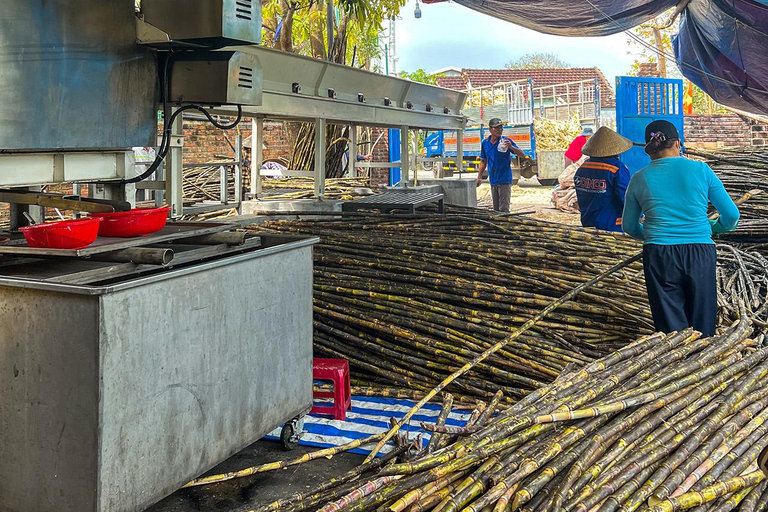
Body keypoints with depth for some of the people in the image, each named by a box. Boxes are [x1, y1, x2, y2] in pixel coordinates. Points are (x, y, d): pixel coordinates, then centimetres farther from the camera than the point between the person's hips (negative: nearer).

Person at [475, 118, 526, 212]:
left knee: (504, 209, -9)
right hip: (493, 181, 5)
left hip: (505, 180, -5)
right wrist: (479, 177, 14)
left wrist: (511, 147, -26)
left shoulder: (506, 141, -6)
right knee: (496, 209, 12)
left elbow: (522, 156, -10)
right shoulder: (485, 143, 6)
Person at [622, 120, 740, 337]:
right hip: (701, 254, 0)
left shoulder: (640, 179, 4)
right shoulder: (701, 170, 2)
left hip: (659, 256, 0)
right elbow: (732, 216, 6)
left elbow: (629, 226, 14)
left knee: (672, 328, 6)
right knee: (702, 329, 9)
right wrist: (712, 228, 27)